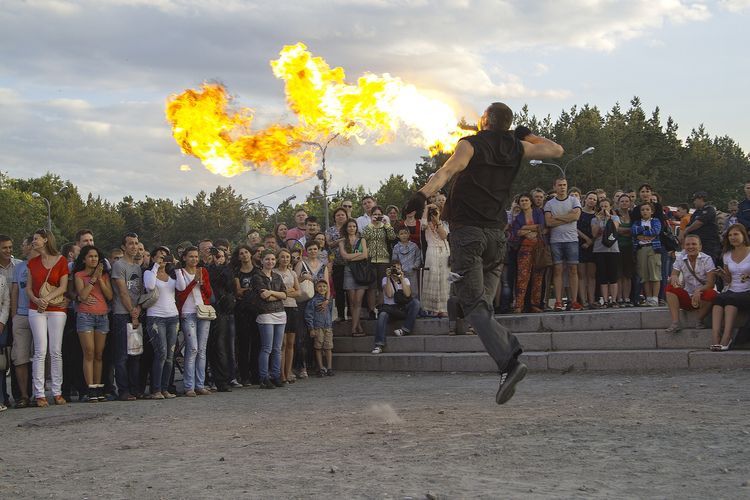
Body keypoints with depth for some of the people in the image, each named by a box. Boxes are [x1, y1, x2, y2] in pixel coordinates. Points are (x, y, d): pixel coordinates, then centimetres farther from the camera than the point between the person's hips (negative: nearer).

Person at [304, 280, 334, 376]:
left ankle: (329, 367, 6)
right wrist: (311, 329, -9)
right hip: (317, 327, -4)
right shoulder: (313, 301, -2)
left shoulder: (329, 301, 13)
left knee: (329, 348, 1)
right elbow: (309, 315, -5)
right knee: (318, 348, -1)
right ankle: (321, 368, 5)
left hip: (328, 327, 4)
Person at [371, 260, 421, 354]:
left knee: (415, 302, -27)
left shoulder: (405, 280, 12)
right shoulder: (385, 280, 6)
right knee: (382, 315, -35)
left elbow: (407, 294, -9)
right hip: (389, 307, -2)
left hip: (403, 308, 2)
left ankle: (405, 329, -25)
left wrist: (401, 278, -12)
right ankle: (379, 345, -40)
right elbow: (389, 294, -13)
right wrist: (389, 278, -14)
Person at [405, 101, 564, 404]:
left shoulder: (471, 144, -1)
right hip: (496, 234, 5)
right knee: (483, 304, 14)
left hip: (467, 231, -5)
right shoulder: (516, 148, 13)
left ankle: (508, 361, -27)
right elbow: (556, 150, 24)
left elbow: (448, 170, -20)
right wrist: (527, 135, 34)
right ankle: (509, 347, -7)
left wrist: (423, 194, -33)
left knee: (474, 305, -11)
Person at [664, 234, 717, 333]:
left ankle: (700, 320, -9)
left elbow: (711, 284, -16)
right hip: (687, 297, 3)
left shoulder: (707, 259, -9)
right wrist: (673, 278, -32)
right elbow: (673, 276, -5)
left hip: (702, 297, -3)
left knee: (711, 294, -35)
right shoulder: (680, 259, 0)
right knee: (670, 288, -21)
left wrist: (699, 290, -36)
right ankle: (675, 323, -30)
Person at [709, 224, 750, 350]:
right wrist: (723, 275, -3)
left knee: (730, 299, -35)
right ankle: (715, 338, -45)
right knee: (718, 298, -31)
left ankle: (726, 339, -41)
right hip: (732, 291, 4)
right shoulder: (727, 255, 15)